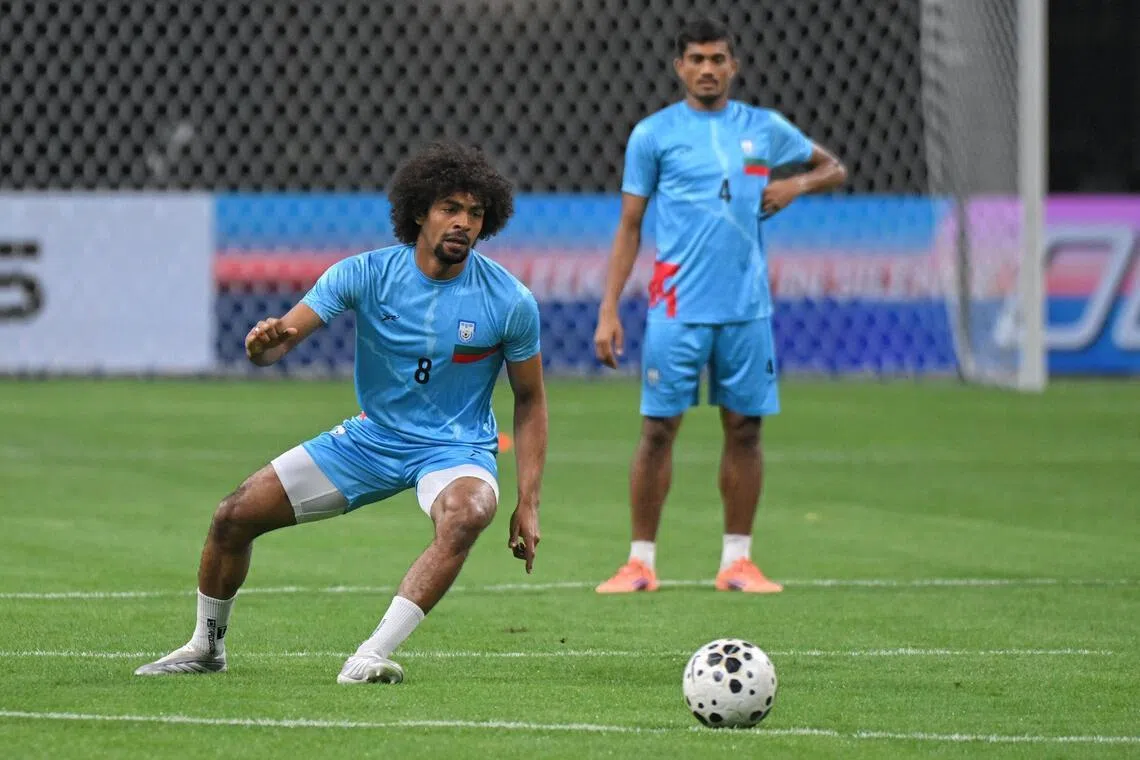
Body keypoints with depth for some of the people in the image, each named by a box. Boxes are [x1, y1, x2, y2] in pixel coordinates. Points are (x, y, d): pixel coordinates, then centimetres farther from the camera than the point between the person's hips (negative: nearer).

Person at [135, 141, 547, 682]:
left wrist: (528, 503, -7)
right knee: (234, 516, -3)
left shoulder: (511, 303, -13)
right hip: (371, 437, 3)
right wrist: (266, 342, -42)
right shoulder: (367, 274, -12)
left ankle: (371, 657, -41)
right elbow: (283, 336, -16)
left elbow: (530, 400, -1)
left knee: (466, 514, -40)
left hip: (456, 449, -3)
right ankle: (206, 648, 22)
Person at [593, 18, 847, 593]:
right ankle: (641, 562, 3)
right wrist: (609, 310, -4)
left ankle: (737, 561, 10)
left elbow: (833, 169, 21)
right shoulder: (653, 133, 2)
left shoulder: (764, 129, 8)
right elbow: (629, 227, 3)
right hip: (676, 307, -2)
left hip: (746, 308, 2)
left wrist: (796, 184, -2)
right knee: (658, 430, -3)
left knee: (744, 431, 3)